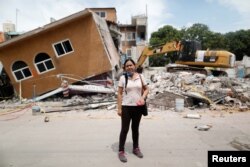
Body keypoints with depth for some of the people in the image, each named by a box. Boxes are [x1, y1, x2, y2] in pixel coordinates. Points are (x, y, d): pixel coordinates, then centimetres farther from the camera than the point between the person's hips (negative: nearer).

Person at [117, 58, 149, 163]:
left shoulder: (140, 77, 1)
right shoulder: (123, 78, -6)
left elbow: (146, 89, 10)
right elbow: (119, 94, -6)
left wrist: (143, 98, -10)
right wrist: (119, 108, -9)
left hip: (138, 107, 3)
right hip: (126, 107, -3)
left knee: (135, 128, 18)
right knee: (125, 129, 4)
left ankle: (136, 148, 35)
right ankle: (121, 151, 18)